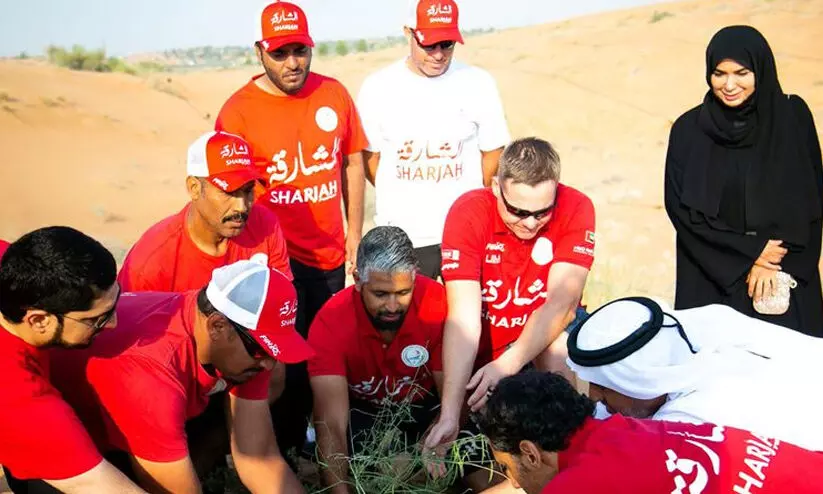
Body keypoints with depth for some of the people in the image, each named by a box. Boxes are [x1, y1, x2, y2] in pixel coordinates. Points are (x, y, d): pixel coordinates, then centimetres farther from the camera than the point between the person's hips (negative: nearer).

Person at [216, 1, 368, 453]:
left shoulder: (334, 94, 2)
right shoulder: (239, 110, -9)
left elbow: (352, 162, 10)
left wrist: (355, 232, 8)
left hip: (330, 255, 4)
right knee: (287, 364, 2)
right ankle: (288, 451, 22)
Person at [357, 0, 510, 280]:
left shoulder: (479, 84, 0)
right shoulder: (377, 88, 0)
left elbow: (493, 153, 7)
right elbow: (369, 157, 6)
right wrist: (402, 204, 5)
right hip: (400, 237, 0)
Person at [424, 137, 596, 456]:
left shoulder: (576, 208, -22)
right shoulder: (468, 212, -25)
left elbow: (562, 301, -27)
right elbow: (463, 316, -31)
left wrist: (508, 363, -41)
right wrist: (449, 416, -37)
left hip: (549, 332, 0)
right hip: (484, 341, 0)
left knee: (558, 352, -30)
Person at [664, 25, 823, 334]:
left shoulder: (793, 116, 0)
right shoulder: (689, 129, -2)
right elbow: (679, 206, -5)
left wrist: (779, 262, -9)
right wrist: (749, 252, -10)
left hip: (788, 276, 1)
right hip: (712, 279, 0)